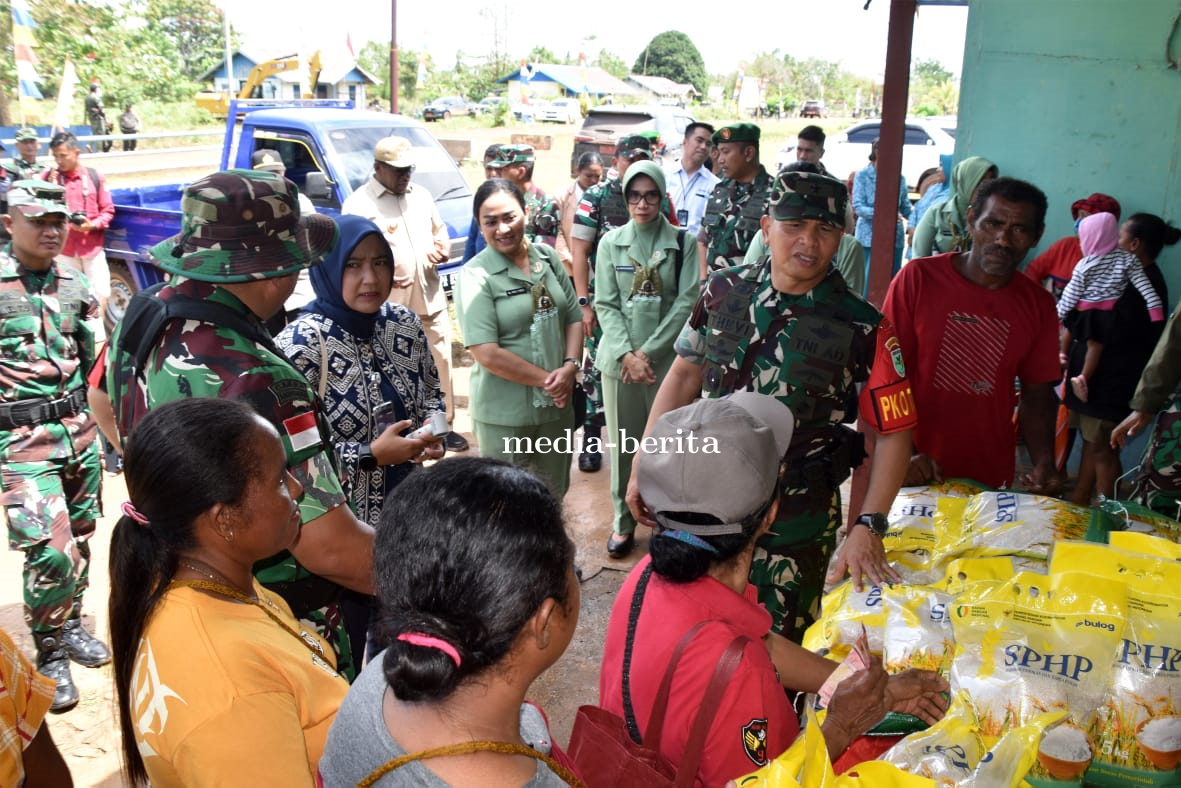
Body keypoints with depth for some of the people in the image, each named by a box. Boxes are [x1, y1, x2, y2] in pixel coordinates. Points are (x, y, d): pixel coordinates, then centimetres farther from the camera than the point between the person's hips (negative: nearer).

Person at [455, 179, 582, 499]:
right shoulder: (475, 276, -13)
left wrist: (569, 367, -9)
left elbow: (574, 318, 8)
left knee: (555, 493, 20)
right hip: (504, 414, -5)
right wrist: (546, 379, -14)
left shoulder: (548, 258, 3)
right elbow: (487, 355, -19)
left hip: (556, 403, 5)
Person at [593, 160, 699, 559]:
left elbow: (687, 302, -6)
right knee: (621, 443, 7)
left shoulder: (684, 242, 0)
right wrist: (627, 354, -12)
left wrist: (648, 351, -11)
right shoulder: (611, 242, 4)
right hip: (619, 357, 1)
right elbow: (605, 305, 1)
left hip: (666, 358, -1)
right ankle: (623, 521, 21)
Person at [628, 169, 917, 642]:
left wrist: (868, 526, -15)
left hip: (792, 527, -3)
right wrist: (644, 466, 5)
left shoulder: (862, 329, -12)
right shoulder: (723, 293, -2)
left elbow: (894, 432, -7)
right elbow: (684, 376, 7)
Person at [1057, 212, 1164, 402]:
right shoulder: (1128, 259, -4)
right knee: (1095, 344, 3)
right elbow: (1145, 286, -8)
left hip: (1083, 310, 0)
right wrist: (1156, 309, -8)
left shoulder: (1084, 265, -7)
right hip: (1107, 313, 0)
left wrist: (1059, 314, 7)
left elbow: (1071, 294, -3)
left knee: (1068, 327, 28)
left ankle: (1063, 356, 41)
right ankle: (1083, 377, -8)